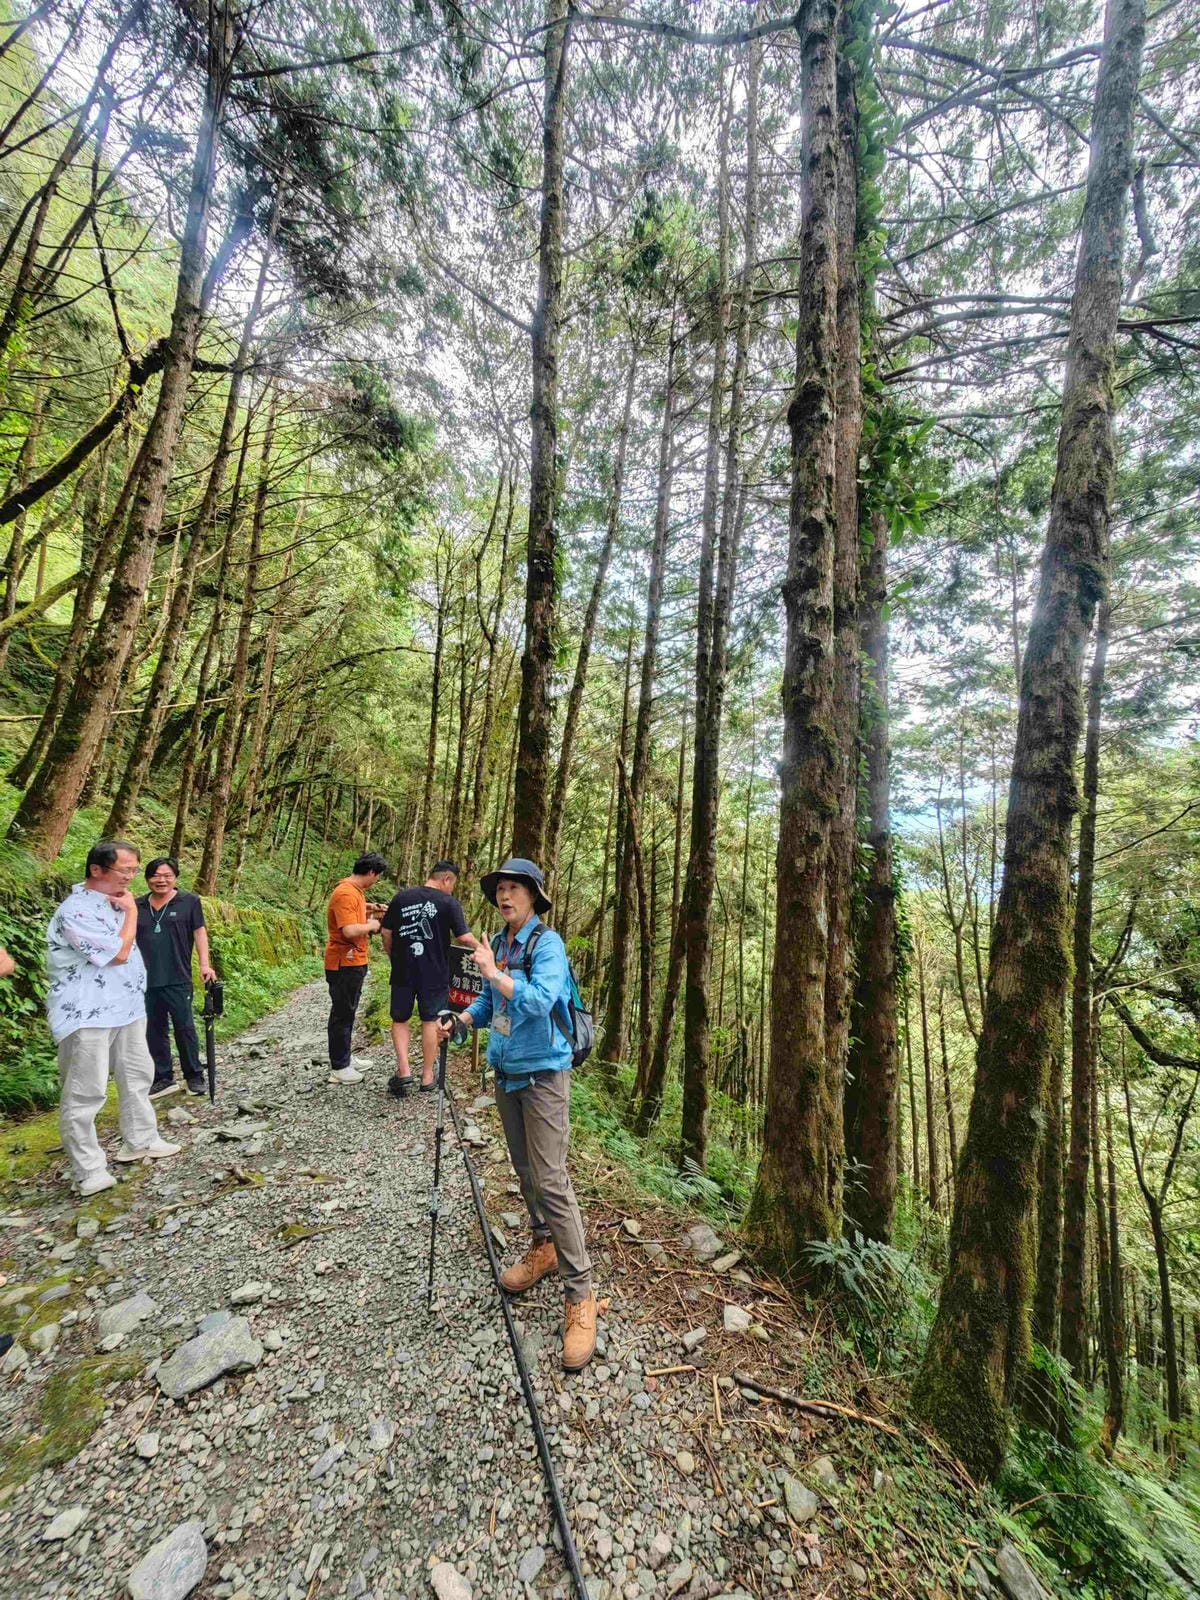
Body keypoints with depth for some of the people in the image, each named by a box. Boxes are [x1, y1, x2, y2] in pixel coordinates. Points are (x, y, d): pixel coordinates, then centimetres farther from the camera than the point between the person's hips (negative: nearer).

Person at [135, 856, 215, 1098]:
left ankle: (194, 1076, 15)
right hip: (145, 980, 4)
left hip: (177, 979, -4)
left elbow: (199, 932, -2)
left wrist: (205, 964, -10)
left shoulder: (189, 901, 0)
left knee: (185, 1027, 2)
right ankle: (163, 1078, 23)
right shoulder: (138, 906, 10)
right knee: (153, 1030, 10)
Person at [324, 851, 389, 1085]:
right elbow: (349, 931, -30)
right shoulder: (346, 894, -22)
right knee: (342, 1014, 1)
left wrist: (367, 912, 8)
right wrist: (371, 925, -15)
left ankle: (344, 1058, 32)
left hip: (354, 962, 10)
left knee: (348, 1012, 19)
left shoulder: (355, 890, 9)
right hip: (344, 963, -10)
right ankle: (339, 1068, 12)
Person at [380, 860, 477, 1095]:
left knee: (400, 1019, 18)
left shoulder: (401, 897, 1)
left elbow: (386, 933, 3)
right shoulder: (449, 902, -8)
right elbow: (464, 938, -11)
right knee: (430, 1021, 12)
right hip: (434, 973, -2)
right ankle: (427, 1076, 19)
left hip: (403, 971, 2)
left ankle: (404, 1069, 7)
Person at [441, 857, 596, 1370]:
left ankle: (580, 1295, 5)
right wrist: (459, 1020, 0)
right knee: (524, 1169, 20)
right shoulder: (498, 943, 5)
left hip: (542, 1073, -7)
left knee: (551, 1180, -7)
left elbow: (539, 1000, -32)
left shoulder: (547, 943, -18)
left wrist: (492, 970, -26)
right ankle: (543, 1247, 40)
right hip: (506, 1072, 8)